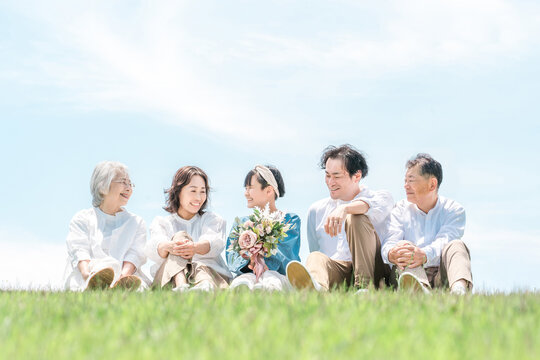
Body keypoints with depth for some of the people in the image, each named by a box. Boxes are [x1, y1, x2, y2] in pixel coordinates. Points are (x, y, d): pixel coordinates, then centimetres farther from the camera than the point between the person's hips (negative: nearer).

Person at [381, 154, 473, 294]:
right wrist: (392, 254, -30)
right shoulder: (401, 209, 17)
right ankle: (419, 289, -66)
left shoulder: (454, 210, 9)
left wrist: (424, 255, -38)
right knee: (406, 251, -28)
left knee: (456, 245, -26)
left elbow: (444, 241, -13)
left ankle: (459, 290, -61)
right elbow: (389, 242, -2)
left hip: (441, 277, -1)